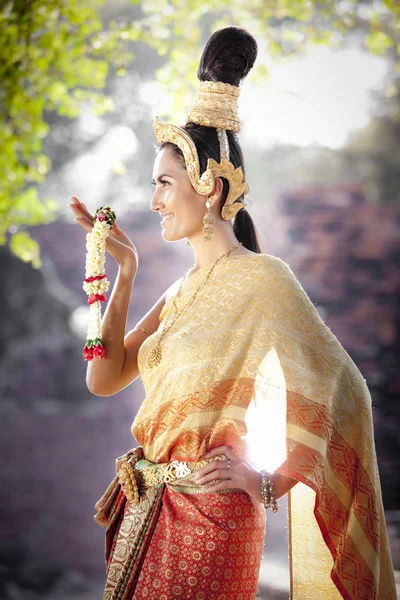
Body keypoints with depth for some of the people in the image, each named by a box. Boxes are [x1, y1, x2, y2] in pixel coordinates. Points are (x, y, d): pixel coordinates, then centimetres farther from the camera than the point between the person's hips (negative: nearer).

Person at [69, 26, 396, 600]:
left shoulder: (260, 277, -11)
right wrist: (124, 269, 5)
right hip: (148, 511, 8)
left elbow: (339, 392, -15)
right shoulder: (183, 290, 13)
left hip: (210, 513, -7)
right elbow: (104, 377, 9)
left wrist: (270, 478, -20)